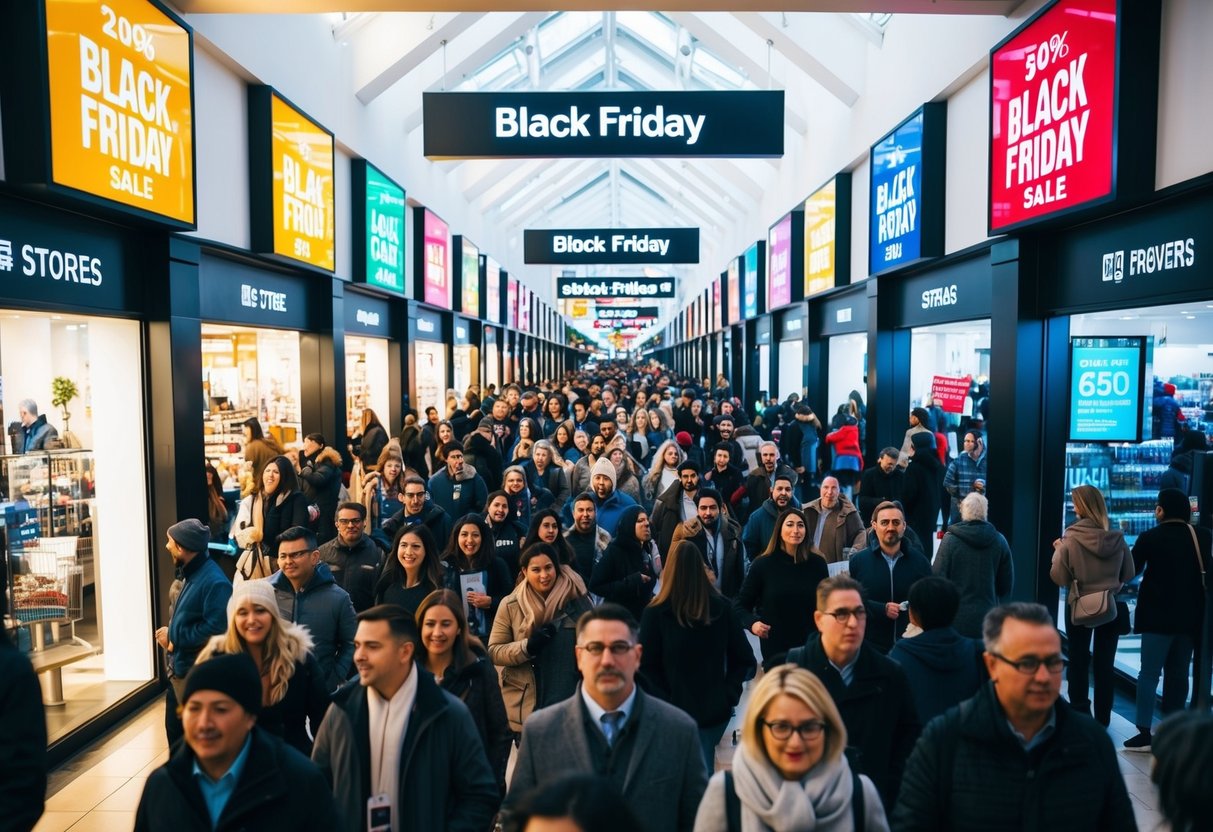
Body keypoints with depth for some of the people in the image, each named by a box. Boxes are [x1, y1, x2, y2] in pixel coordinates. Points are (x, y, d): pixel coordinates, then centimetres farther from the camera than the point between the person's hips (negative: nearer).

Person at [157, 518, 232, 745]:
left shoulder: (214, 582, -22)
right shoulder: (191, 575, 11)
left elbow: (215, 629, -28)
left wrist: (173, 637, -16)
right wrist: (170, 636, 1)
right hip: (179, 671, 10)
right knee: (175, 731, 21)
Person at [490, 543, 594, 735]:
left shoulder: (576, 599, -4)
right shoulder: (511, 605, -4)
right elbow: (493, 651, -3)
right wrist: (527, 647, -19)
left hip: (570, 702, 0)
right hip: (526, 705, 0)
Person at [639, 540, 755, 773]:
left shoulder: (655, 613, -13)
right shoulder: (723, 608, -3)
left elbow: (646, 667, -10)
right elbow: (744, 659, 1)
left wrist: (665, 702, 0)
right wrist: (728, 695, 6)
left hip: (675, 712, -3)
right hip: (716, 710, 4)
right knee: (704, 771, 20)